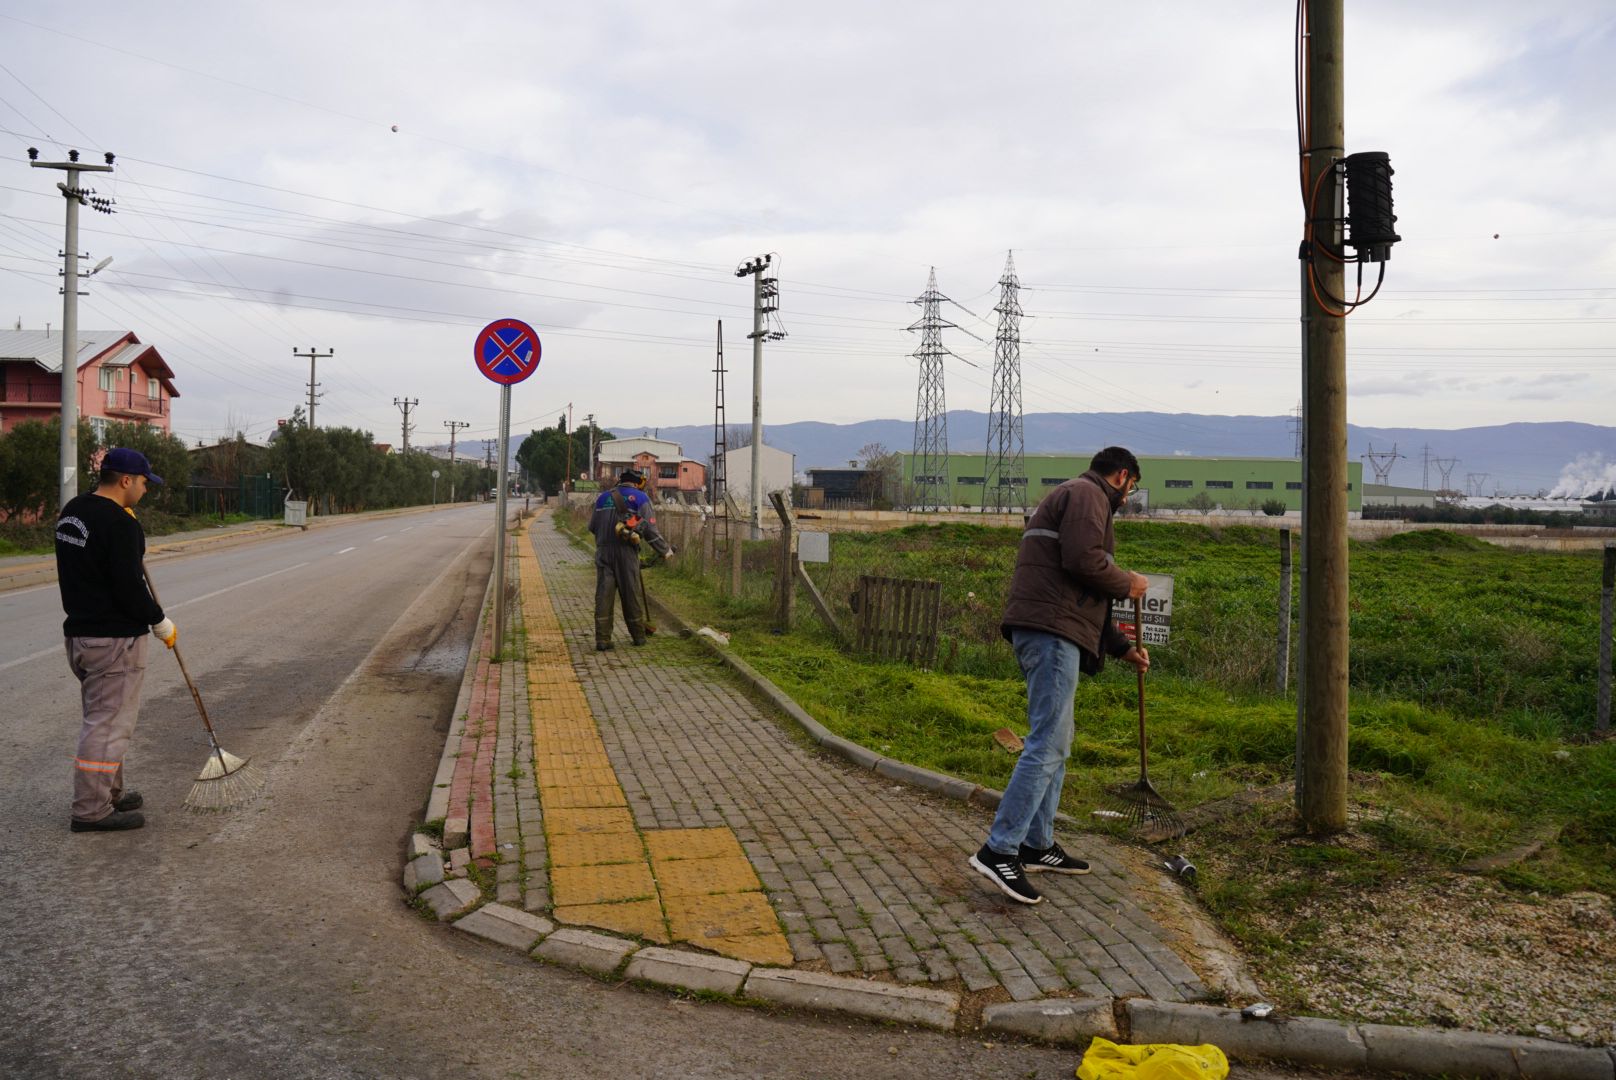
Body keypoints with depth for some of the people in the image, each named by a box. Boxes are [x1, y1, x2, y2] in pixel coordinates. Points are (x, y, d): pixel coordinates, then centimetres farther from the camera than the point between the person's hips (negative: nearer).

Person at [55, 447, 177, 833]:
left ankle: (108, 794, 31)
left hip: (78, 632, 10)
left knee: (104, 718, 20)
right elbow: (130, 589, -22)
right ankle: (91, 810, 5)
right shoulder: (119, 524, -20)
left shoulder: (72, 511, 9)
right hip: (115, 640, -10)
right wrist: (161, 623, -7)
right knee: (108, 724, -2)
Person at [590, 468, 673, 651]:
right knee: (631, 594, 9)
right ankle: (638, 636, 22)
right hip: (626, 552, -2)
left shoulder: (603, 497, 15)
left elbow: (592, 526, 19)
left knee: (603, 595, 2)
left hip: (604, 551, 2)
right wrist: (665, 550, 10)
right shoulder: (640, 498, 3)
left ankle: (602, 639, -2)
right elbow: (650, 529, -2)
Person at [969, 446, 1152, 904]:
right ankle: (998, 850, -16)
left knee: (1054, 742, 15)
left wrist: (1123, 647, 32)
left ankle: (1037, 845, 20)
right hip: (1052, 630, -11)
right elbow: (1084, 562, -19)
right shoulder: (1087, 494, -2)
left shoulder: (1069, 498, 30)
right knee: (1048, 742, -13)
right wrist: (1128, 584, -1)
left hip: (1044, 631, 11)